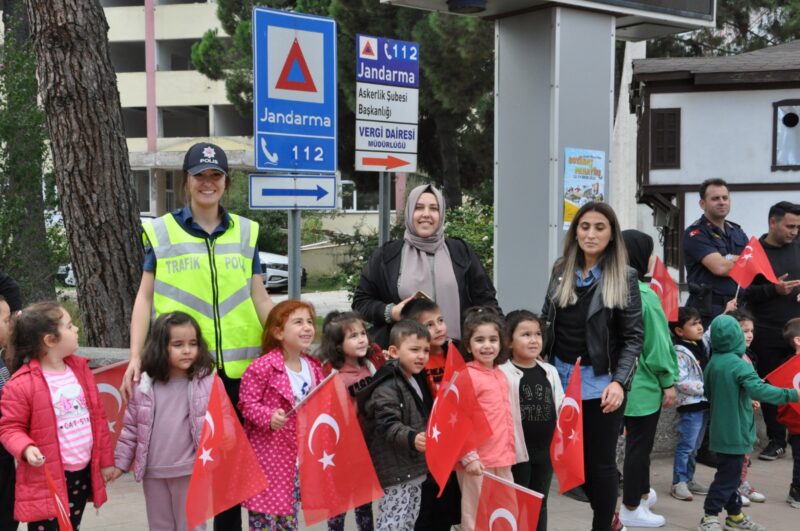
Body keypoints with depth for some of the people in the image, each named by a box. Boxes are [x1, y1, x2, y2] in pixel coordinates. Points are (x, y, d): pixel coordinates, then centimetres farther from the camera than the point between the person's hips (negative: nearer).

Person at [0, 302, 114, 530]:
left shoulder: (80, 368, 4)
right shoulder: (21, 383, -16)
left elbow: (98, 417, 10)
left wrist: (105, 459, 12)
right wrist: (26, 448, -31)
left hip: (83, 471, 6)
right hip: (47, 479, -6)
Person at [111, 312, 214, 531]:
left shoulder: (208, 382, -8)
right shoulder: (144, 385, -2)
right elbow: (131, 427, 5)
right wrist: (120, 462, 6)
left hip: (190, 471, -3)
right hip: (154, 472, 3)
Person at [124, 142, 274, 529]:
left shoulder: (245, 232, 10)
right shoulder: (161, 231, 4)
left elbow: (259, 299, 11)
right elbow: (145, 298, 4)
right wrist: (136, 356, -6)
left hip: (236, 364, 2)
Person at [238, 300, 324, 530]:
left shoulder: (314, 367, 5)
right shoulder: (262, 367, -18)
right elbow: (247, 403, -15)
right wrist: (269, 417, -29)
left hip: (298, 453, 7)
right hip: (268, 452, -6)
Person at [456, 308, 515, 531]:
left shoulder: (501, 375, 11)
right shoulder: (467, 376, -12)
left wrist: (509, 452, 17)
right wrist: (468, 456, -18)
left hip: (503, 460, 8)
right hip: (478, 462, -7)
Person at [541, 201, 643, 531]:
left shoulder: (624, 276, -4)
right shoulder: (561, 271, 6)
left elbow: (633, 336, -6)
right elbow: (547, 322, 13)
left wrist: (619, 382, -16)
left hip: (601, 383, -3)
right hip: (562, 378, 4)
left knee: (600, 461, 4)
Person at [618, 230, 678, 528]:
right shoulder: (644, 295, -19)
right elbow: (657, 344, -16)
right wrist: (669, 381, -7)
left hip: (625, 380, 8)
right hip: (644, 383, -7)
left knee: (638, 442, 22)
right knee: (639, 445, 3)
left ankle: (642, 494, 36)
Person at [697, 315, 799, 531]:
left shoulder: (713, 363, 6)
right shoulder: (739, 365, -20)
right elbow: (758, 389, -32)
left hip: (721, 430, 9)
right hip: (735, 432, -9)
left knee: (731, 473, 18)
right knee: (727, 476, -1)